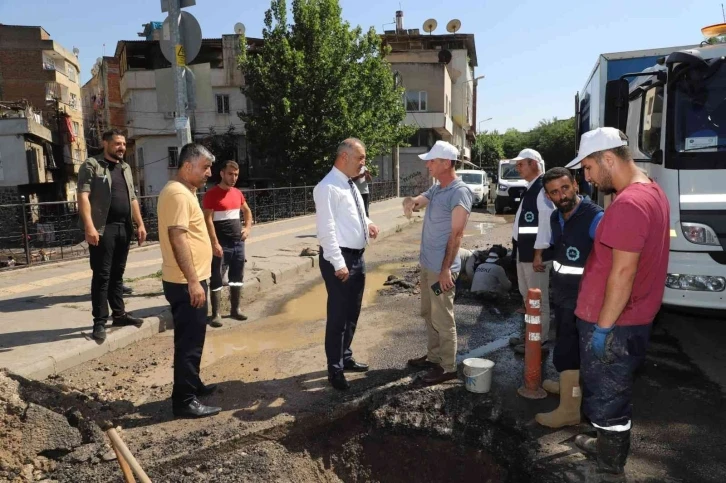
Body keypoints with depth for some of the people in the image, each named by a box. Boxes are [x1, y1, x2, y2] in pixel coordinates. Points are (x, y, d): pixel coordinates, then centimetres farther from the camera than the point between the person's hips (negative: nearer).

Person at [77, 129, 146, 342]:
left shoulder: (126, 168, 19)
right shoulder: (92, 165, -2)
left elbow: (133, 198, 20)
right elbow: (83, 196, -12)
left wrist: (140, 224, 12)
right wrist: (89, 226, -22)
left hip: (124, 227, 6)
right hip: (103, 228, -6)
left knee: (117, 274, 13)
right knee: (102, 275, -3)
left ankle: (119, 314, 21)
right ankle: (99, 321, 3)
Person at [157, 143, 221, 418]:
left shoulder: (183, 191, 16)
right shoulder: (178, 194, -18)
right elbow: (177, 239, -24)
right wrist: (193, 282, -25)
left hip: (189, 280, 10)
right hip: (186, 283, -10)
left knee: (191, 339, 19)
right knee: (189, 341, -3)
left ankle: (192, 384, 33)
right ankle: (184, 401, 7)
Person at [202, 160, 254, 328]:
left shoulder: (238, 193, 10)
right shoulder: (211, 194, -10)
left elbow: (247, 211, 26)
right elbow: (208, 220, -15)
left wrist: (248, 227, 10)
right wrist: (215, 243, -21)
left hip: (238, 243, 7)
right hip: (221, 245, -7)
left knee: (237, 278, 13)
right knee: (216, 279, -1)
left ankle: (235, 309, 25)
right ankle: (215, 314, 6)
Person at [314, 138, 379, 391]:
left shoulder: (351, 185, 13)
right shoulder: (328, 188, -16)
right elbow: (327, 229, -21)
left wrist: (367, 224, 7)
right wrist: (338, 263, -24)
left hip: (357, 256, 9)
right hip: (340, 259, -9)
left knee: (352, 313, 19)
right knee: (338, 315, 1)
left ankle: (345, 358, 36)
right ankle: (335, 369, 16)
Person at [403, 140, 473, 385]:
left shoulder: (459, 192, -17)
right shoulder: (435, 188, 10)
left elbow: (456, 234, -19)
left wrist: (446, 269, -20)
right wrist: (410, 201, -15)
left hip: (441, 268, -9)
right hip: (427, 264, 9)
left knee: (442, 319, 2)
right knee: (429, 314, 19)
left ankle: (448, 367, 15)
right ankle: (434, 356, 33)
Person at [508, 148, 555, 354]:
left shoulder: (542, 189, -17)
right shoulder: (530, 188, 14)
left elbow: (545, 223, -21)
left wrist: (539, 254, -21)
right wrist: (522, 250, 18)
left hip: (535, 252, -10)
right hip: (524, 250, 10)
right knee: (527, 296, 20)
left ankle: (539, 340, 15)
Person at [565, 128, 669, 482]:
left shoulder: (629, 203, -24)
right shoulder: (651, 192, 9)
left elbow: (623, 273, -26)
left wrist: (604, 326, -19)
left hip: (613, 323, -10)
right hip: (631, 319, 10)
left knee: (607, 397, 5)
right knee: (611, 392, 24)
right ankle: (608, 445, 42)